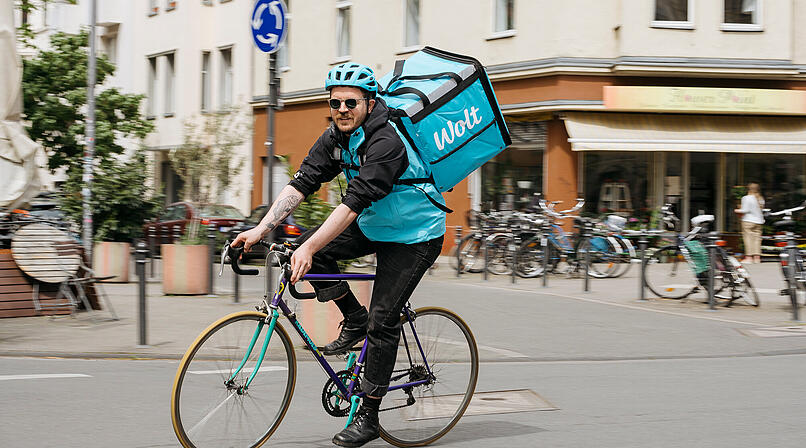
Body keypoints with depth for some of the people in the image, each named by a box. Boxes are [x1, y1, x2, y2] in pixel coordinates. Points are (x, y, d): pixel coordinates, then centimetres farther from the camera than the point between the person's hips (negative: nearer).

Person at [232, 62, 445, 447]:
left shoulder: (386, 142, -30)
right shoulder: (335, 138, -6)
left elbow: (355, 202, -37)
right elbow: (301, 184, -11)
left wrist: (309, 249, -43)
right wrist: (259, 230, -22)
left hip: (414, 235, -8)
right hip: (372, 226, 8)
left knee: (382, 321, -12)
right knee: (308, 247, -12)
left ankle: (368, 416, -1)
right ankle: (354, 320, 7)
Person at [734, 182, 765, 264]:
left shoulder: (746, 198, -11)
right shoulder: (761, 199, 8)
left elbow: (745, 210, -15)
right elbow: (761, 209, 12)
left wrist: (738, 211, 2)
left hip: (748, 221, -6)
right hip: (759, 221, 6)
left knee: (748, 238, -4)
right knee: (757, 239, 7)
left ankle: (749, 257, -8)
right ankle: (757, 257, 4)